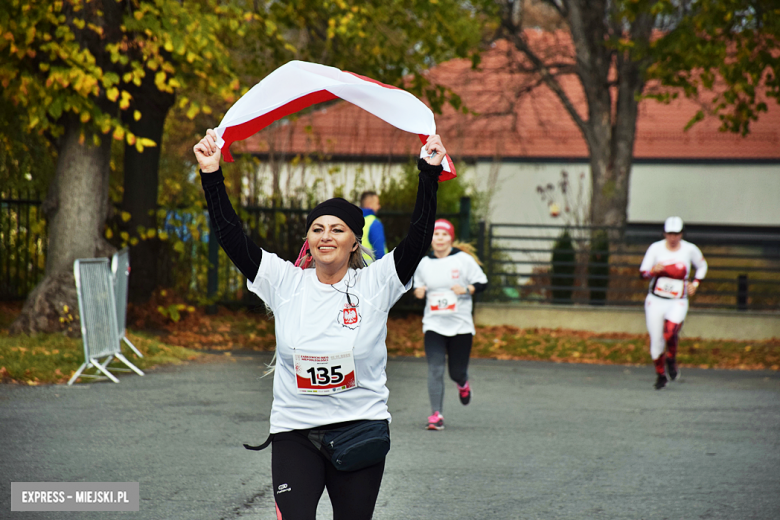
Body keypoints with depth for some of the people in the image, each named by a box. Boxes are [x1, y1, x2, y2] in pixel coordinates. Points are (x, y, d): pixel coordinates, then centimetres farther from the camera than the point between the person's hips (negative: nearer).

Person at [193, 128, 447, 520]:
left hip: (360, 430, 0)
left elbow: (419, 238, -9)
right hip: (293, 432, 0)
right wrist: (212, 176, -7)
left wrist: (429, 173, -15)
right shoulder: (285, 282, 2)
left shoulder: (375, 283, 0)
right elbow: (232, 238, -1)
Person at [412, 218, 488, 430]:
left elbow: (482, 283, 2)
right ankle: (436, 415, -12)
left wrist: (466, 289, -16)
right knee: (435, 370, -12)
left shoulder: (464, 260, -2)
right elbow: (418, 287, 17)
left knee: (457, 371, 6)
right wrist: (418, 291, -6)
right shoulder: (423, 263, 5)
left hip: (461, 324, -1)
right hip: (434, 324, 1)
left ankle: (463, 384, 44)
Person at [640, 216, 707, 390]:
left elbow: (702, 266, 19)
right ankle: (660, 375, 22)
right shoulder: (655, 248, -3)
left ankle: (671, 360, 4)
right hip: (655, 301, 1)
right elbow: (643, 272, -5)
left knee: (670, 333, -26)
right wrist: (654, 271, -27)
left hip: (678, 302, -1)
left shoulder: (690, 250, 0)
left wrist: (695, 284, 6)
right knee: (656, 340, 2)